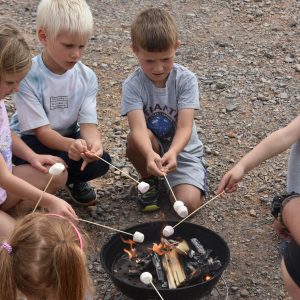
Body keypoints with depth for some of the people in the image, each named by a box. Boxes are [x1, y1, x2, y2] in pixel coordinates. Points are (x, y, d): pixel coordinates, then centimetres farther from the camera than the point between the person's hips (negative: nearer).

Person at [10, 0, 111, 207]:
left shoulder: (87, 77, -11)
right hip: (31, 140, -4)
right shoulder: (28, 77, -24)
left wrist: (94, 143, -41)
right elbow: (42, 131, -24)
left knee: (100, 162, -24)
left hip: (70, 137, 4)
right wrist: (70, 145, -46)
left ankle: (73, 180, 10)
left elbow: (88, 123, -15)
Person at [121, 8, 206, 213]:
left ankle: (170, 182, 11)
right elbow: (138, 128, -31)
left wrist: (172, 153, -45)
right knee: (136, 139, -33)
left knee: (188, 204, -25)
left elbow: (185, 127, -25)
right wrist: (150, 154, -53)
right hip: (150, 151, 2)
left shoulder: (186, 80, -16)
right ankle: (149, 180, -2)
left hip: (183, 151, -1)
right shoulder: (133, 85, -17)